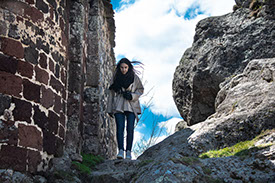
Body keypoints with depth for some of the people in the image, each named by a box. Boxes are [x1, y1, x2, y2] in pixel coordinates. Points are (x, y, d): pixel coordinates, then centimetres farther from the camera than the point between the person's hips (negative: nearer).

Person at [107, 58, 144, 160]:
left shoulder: (134, 77, 4)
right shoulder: (116, 78, 8)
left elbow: (141, 89, 9)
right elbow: (112, 93, 11)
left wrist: (132, 96, -10)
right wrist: (109, 109, 8)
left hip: (131, 106, -1)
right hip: (118, 106, 1)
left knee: (130, 128, -5)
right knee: (120, 127, -10)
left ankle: (128, 151, 1)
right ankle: (120, 151, -14)